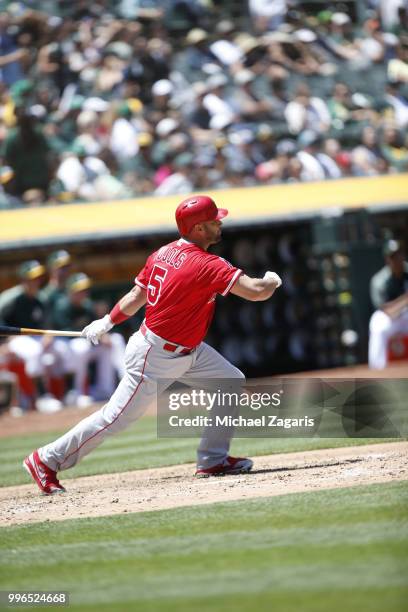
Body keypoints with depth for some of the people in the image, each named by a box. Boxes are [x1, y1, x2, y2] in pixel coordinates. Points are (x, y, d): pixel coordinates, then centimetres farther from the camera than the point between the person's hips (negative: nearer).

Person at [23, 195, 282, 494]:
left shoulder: (163, 253, 0)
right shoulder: (206, 265, -26)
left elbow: (136, 296, 9)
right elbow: (255, 291, -28)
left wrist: (107, 322, 21)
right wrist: (272, 281, -6)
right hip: (155, 357, -10)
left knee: (233, 381, 8)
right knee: (118, 417, -2)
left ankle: (213, 460, 14)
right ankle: (47, 460, 10)